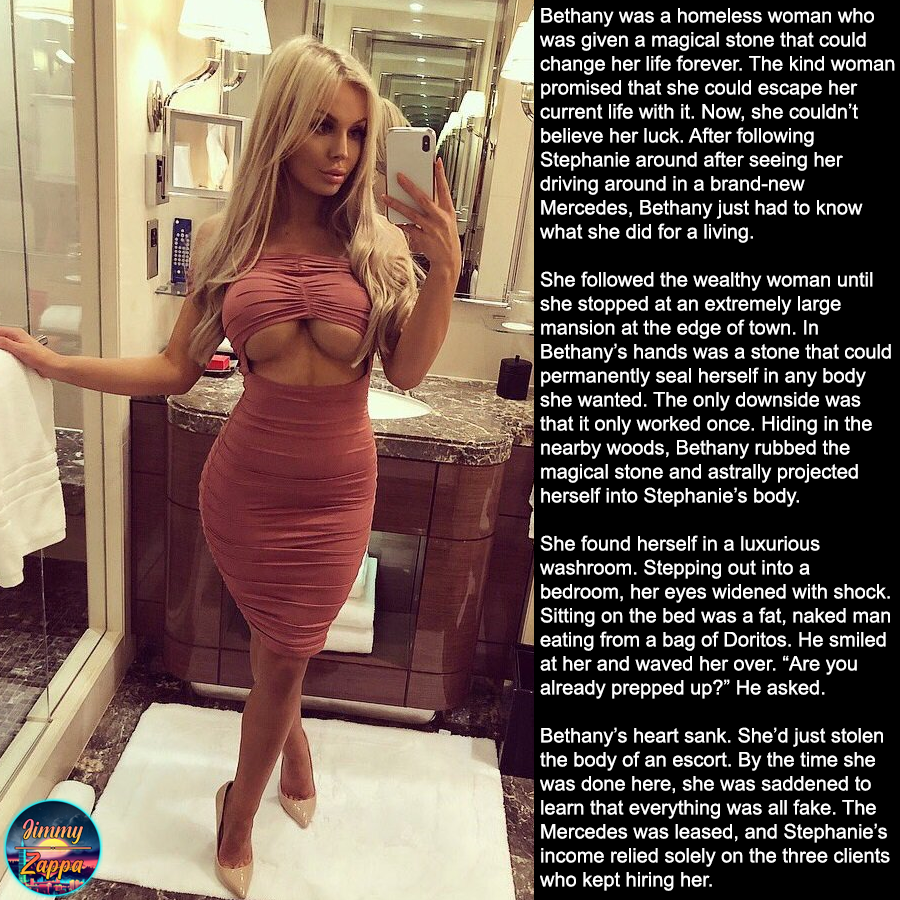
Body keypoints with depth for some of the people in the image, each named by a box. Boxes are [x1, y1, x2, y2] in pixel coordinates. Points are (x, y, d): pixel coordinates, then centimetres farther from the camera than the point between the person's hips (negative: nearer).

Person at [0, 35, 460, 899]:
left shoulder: (379, 242, -6)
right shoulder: (227, 237, -3)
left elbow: (406, 371, -14)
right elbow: (177, 369, -1)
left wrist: (443, 269, -24)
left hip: (336, 493, 0)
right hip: (245, 480, 0)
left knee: (281, 657, 15)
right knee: (278, 650, 17)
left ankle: (240, 811, 44)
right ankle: (293, 743, 52)